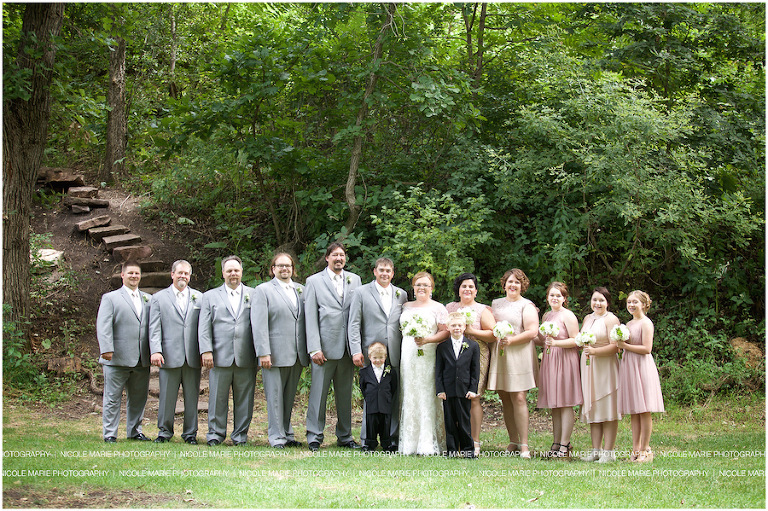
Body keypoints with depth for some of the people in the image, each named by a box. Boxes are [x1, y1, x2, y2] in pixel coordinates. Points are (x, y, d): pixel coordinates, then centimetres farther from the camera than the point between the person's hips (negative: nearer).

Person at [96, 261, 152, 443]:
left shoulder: (148, 299, 17)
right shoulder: (110, 298, 3)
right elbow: (103, 326, -5)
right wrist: (106, 349, -17)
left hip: (141, 360, 4)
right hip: (117, 359, -4)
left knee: (138, 398, 10)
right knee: (112, 398, 0)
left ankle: (134, 431, 22)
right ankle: (110, 434, 6)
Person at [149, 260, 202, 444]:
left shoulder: (199, 297, 13)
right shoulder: (159, 298, 9)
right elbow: (154, 328, 2)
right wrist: (155, 351, -10)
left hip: (192, 357, 1)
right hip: (169, 356, -1)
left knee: (192, 396, 5)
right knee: (167, 396, 2)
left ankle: (190, 433, 14)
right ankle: (164, 431, 14)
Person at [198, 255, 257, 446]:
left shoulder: (254, 295, 13)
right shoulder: (210, 296, 14)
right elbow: (204, 327, 7)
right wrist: (206, 351, -5)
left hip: (246, 358, 0)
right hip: (220, 357, 0)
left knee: (244, 399, 3)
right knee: (217, 398, 3)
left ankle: (240, 435, 13)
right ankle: (215, 434, 13)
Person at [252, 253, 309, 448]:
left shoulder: (300, 290, 15)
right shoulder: (263, 290, 2)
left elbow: (307, 321, 15)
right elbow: (259, 324, -6)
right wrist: (263, 353, -14)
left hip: (297, 354, 4)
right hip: (275, 353, -4)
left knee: (290, 395, 10)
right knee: (275, 395, -1)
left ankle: (287, 433, 18)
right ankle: (276, 436, 4)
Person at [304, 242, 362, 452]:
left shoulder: (355, 280, 12)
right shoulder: (314, 281, 3)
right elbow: (310, 317, -2)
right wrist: (314, 348, -10)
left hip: (348, 347, 3)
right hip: (325, 347, -3)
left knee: (345, 393, 10)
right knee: (319, 392, -1)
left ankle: (345, 436, 19)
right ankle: (314, 436, 7)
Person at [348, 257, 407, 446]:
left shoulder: (401, 294, 14)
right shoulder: (361, 292, 4)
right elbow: (353, 324, 0)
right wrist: (356, 351, -9)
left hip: (395, 356, 3)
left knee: (394, 397, 3)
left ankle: (393, 438, 12)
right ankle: (368, 440, 8)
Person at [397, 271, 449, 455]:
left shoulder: (438, 308, 5)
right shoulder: (406, 307, 18)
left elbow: (445, 332, -2)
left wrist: (427, 339, -16)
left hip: (428, 356, -4)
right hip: (407, 356, 4)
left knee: (428, 397, -8)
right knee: (409, 396, 1)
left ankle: (428, 444, -6)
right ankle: (409, 443, 5)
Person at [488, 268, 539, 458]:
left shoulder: (526, 306, 3)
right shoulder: (496, 304, 19)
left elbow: (532, 332, -8)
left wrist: (511, 340, -17)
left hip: (518, 355, -5)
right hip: (498, 357, 5)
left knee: (518, 398, -11)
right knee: (505, 400, 3)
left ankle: (524, 444, -9)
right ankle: (513, 441, 10)